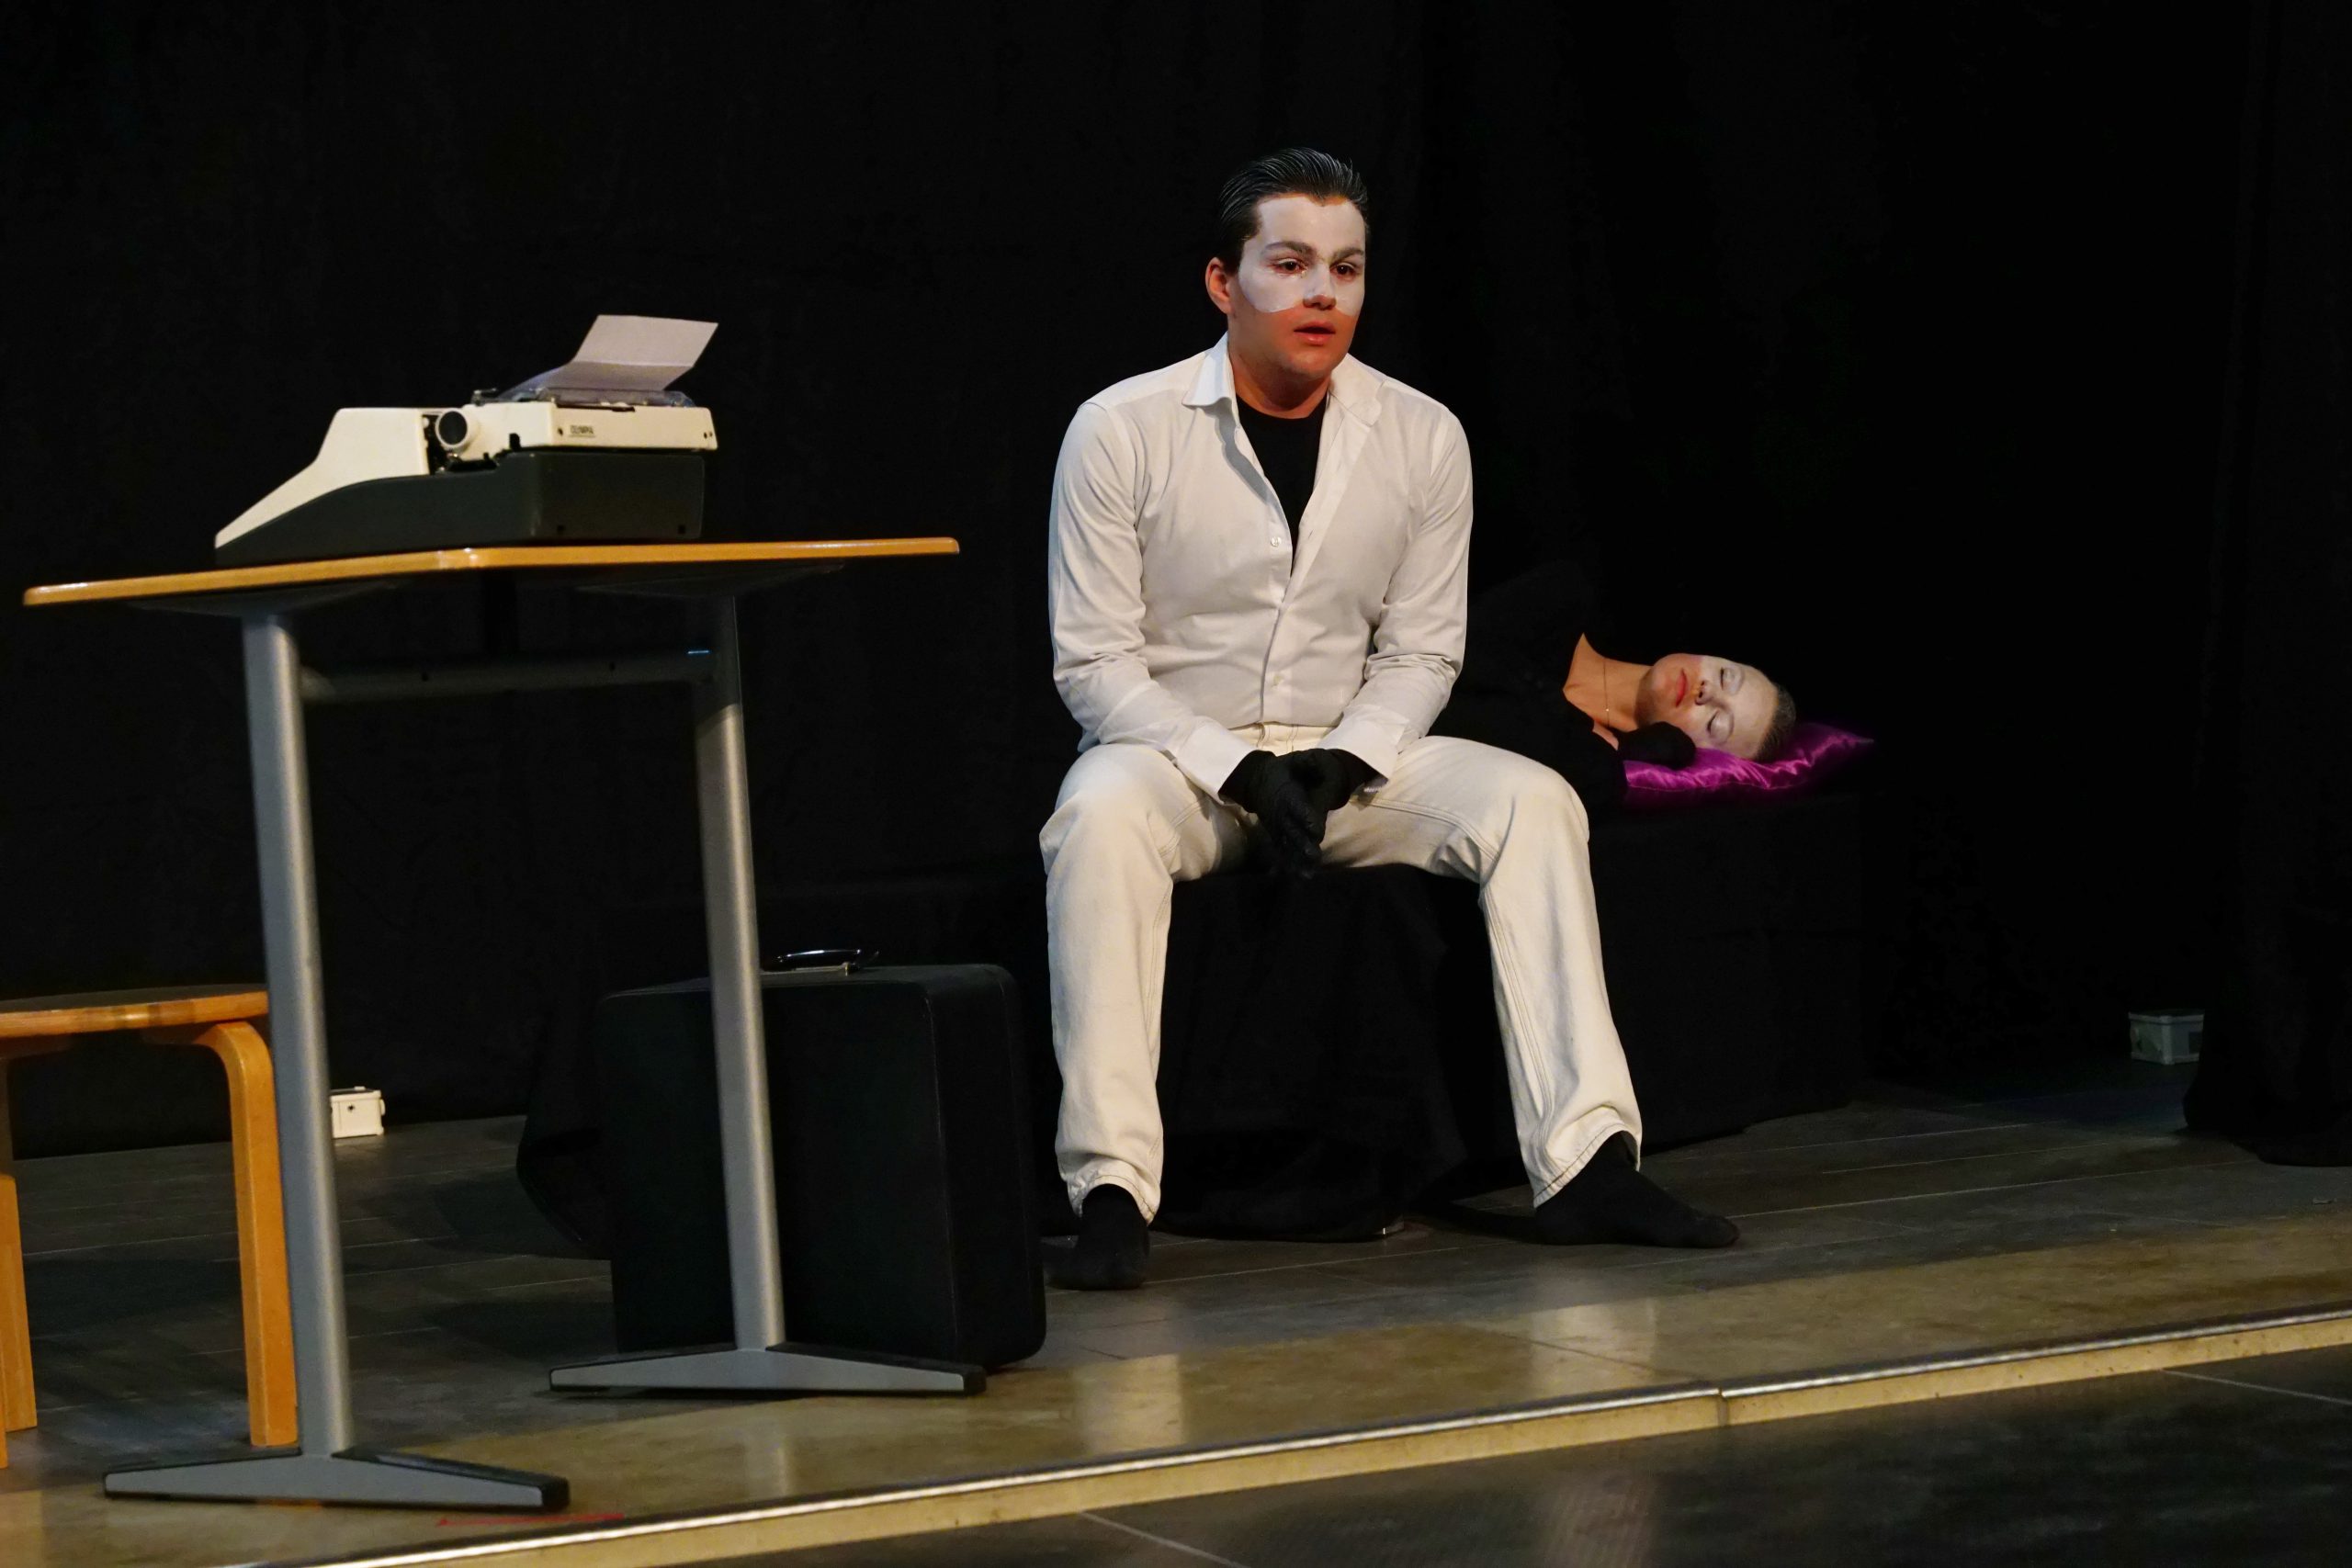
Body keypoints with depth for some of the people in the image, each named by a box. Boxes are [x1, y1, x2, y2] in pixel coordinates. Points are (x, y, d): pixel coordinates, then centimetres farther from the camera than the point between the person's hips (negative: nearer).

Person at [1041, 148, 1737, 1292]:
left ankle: (1585, 1162, -25)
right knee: (1103, 818, -37)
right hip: (1174, 755, -3)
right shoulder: (1123, 432, -9)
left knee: (1532, 801, -21)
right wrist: (1238, 769, -21)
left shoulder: (1423, 438, 0)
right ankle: (1111, 1191, -39)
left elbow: (1420, 654, 5)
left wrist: (1341, 761, -14)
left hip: (1347, 760, 3)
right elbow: (1094, 663, -9)